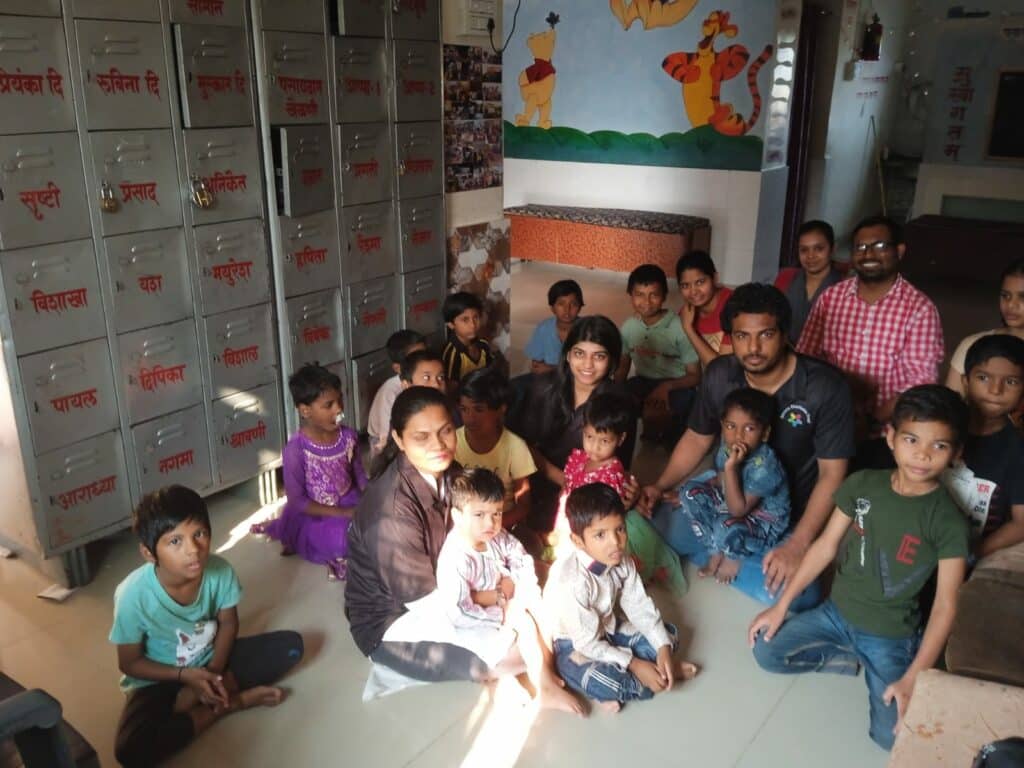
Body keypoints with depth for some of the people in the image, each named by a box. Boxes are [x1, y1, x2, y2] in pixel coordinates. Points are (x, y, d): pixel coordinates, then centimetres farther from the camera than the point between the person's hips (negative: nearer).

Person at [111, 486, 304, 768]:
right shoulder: (133, 595, -30)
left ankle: (192, 701, -11)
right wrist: (186, 675, -24)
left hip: (211, 661, 2)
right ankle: (227, 704, -11)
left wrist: (215, 669, -20)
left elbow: (228, 623, -5)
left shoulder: (220, 571, -24)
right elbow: (129, 663, -15)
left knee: (291, 645, -14)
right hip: (160, 679, -2)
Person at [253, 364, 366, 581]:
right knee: (345, 539, -29)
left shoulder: (348, 436, -5)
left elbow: (359, 475, 6)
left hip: (350, 505, 5)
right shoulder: (296, 449, -19)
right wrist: (342, 513, -21)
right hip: (315, 516, -5)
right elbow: (297, 501, -16)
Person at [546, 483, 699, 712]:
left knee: (667, 634, 4)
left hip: (608, 630, 8)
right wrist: (633, 665, -25)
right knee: (605, 683, -35)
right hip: (574, 645, -7)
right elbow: (587, 643, -28)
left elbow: (639, 607, -5)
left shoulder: (621, 561, -11)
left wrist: (663, 648, -17)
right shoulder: (571, 581, -34)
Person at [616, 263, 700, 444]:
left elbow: (695, 376, -12)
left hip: (676, 386, -4)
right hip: (643, 381, 4)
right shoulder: (629, 327, -3)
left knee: (653, 414, -33)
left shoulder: (679, 328, -19)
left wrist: (666, 386, -30)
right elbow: (623, 366, 8)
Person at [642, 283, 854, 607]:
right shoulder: (719, 375, -7)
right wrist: (660, 487, -9)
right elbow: (697, 438, 7)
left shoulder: (825, 387, -21)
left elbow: (831, 474, -17)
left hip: (789, 517, -3)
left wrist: (797, 545, -26)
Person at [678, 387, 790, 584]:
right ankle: (716, 553, 5)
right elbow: (719, 479, 9)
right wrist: (692, 494, -2)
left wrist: (731, 467, -42)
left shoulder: (764, 467, -34)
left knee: (727, 526, -36)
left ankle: (732, 557, 3)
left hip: (764, 525, -7)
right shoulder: (727, 446, -12)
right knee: (691, 492, -5)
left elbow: (737, 510, -34)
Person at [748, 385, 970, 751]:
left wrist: (912, 678, -22)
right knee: (766, 651, -8)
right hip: (836, 611, 3)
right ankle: (850, 658, 10)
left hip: (890, 636, -3)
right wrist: (782, 604, -2)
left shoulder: (948, 522, -17)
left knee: (890, 735, -16)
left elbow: (945, 605, -16)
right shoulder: (862, 484, -8)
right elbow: (825, 546, -1)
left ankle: (874, 666, 12)